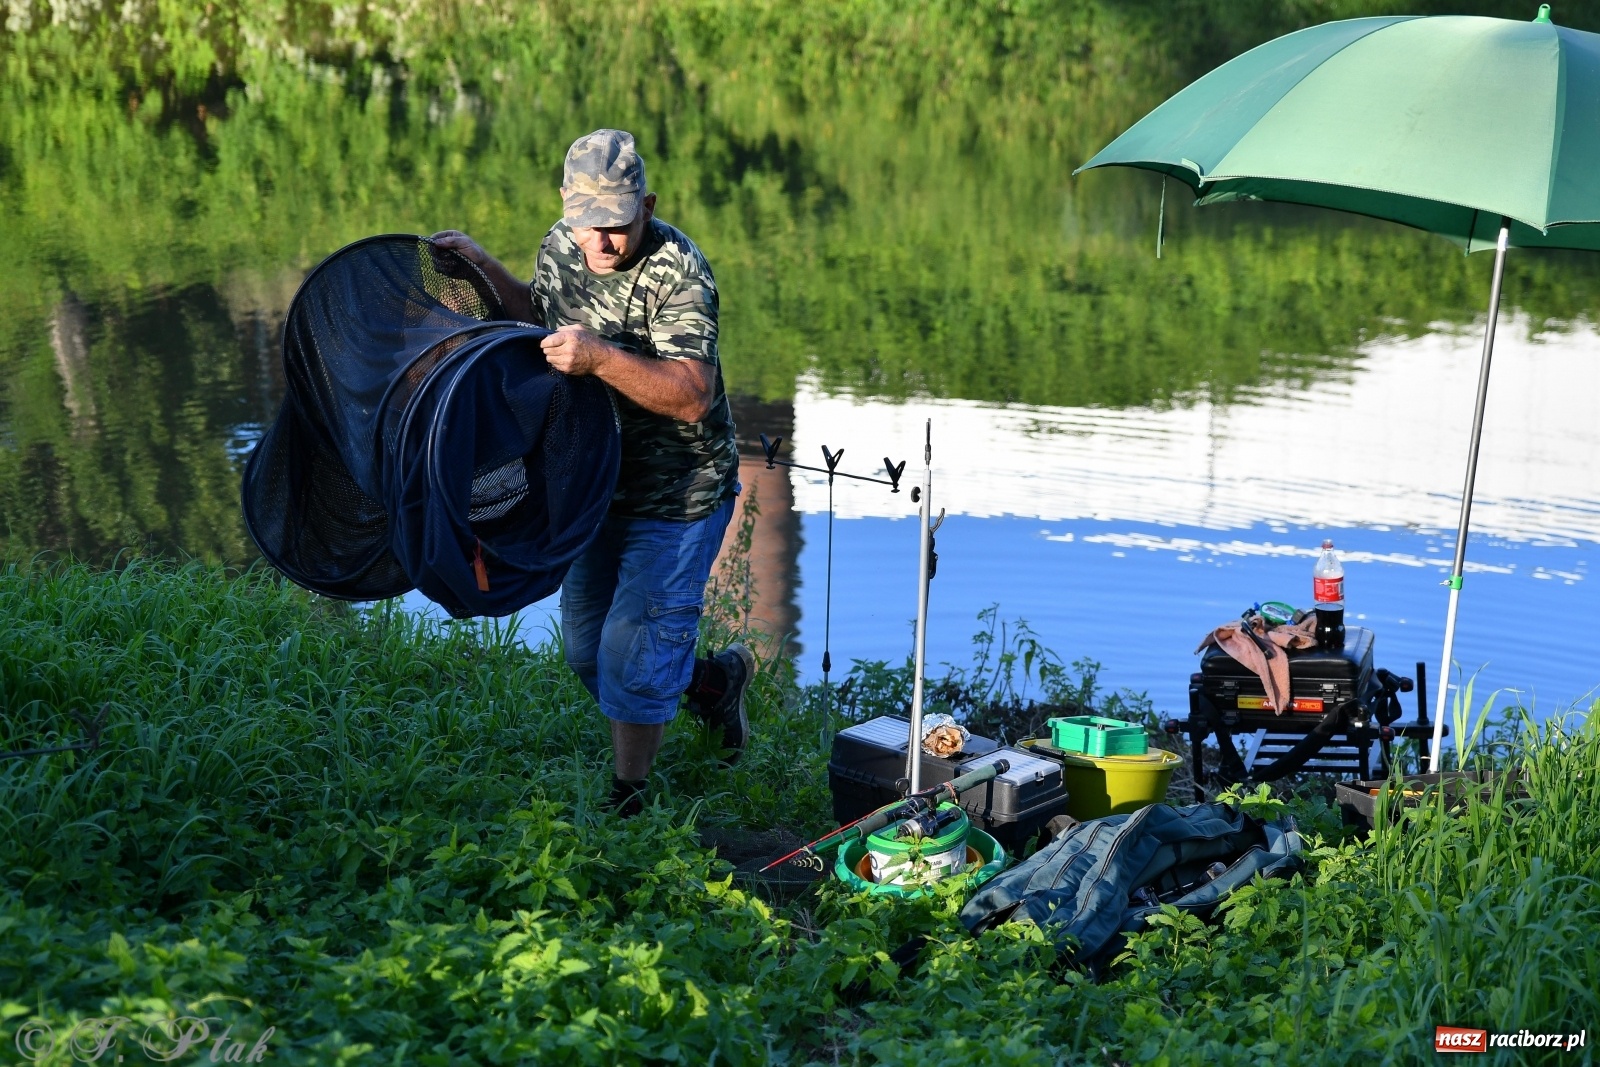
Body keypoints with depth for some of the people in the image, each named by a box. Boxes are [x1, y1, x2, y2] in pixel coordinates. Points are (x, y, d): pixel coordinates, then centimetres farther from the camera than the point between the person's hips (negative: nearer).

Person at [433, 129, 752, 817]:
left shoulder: (677, 272, -24)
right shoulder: (560, 244, -2)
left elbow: (693, 397, -34)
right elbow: (542, 318, 19)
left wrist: (599, 357, -44)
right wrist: (482, 267, 7)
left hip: (677, 495, -8)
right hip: (597, 482, 8)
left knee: (631, 651, -3)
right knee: (587, 649, 16)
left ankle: (627, 800, 19)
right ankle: (716, 680, 39)